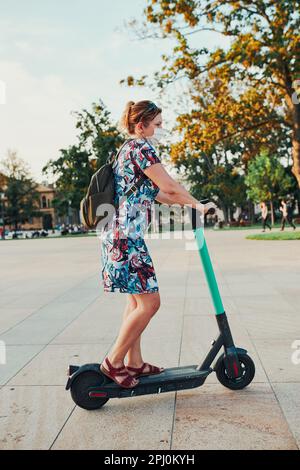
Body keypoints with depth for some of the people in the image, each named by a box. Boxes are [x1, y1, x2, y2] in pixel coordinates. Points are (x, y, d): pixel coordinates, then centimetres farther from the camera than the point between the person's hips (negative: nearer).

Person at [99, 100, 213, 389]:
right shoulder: (140, 147, -9)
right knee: (149, 302, -8)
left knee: (137, 300, 14)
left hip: (120, 235, 11)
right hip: (126, 236, -11)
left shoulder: (130, 149, 22)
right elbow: (169, 186, -15)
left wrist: (187, 203, 20)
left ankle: (134, 363, 22)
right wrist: (197, 204, -1)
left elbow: (153, 193, 25)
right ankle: (113, 362, 2)